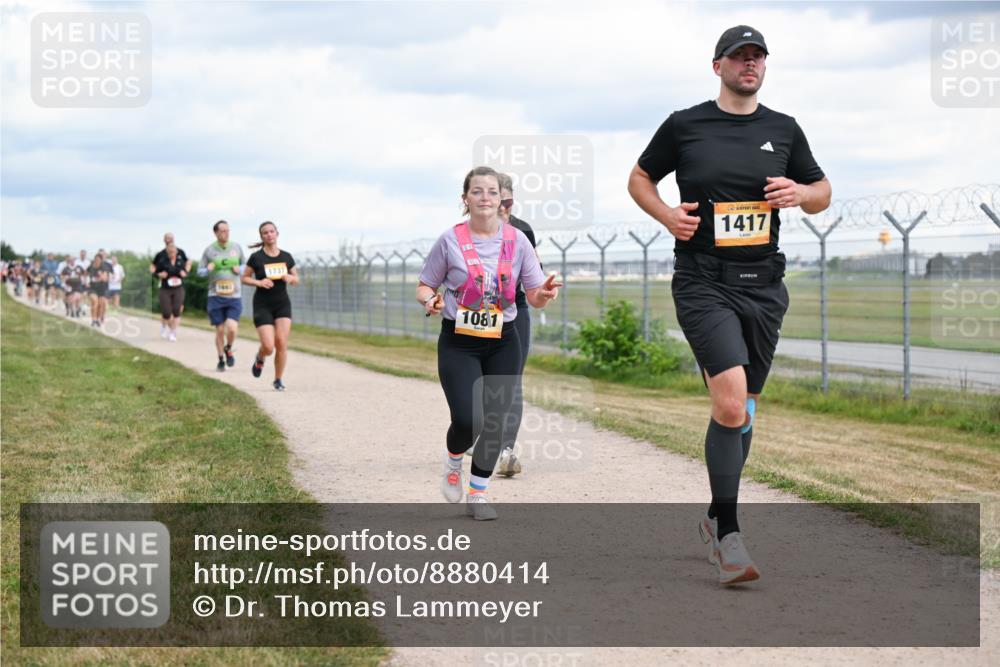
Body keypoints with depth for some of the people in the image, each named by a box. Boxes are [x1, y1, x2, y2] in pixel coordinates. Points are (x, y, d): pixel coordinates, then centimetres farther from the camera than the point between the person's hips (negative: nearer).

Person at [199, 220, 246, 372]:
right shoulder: (209, 250, 1)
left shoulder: (236, 247, 5)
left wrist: (240, 269, -3)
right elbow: (200, 271, 7)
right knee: (220, 330, 3)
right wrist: (208, 269, -14)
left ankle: (228, 349, 18)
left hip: (234, 297, 0)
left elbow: (245, 264, 19)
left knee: (232, 329, -13)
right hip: (216, 296, 0)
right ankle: (221, 360, 21)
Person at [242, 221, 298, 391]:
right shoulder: (256, 257, -5)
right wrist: (259, 282, -15)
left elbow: (296, 279, 13)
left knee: (281, 343, -10)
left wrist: (290, 278, -10)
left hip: (282, 304, 2)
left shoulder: (286, 257, 4)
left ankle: (278, 380, 7)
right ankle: (260, 358, 26)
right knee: (268, 346, -12)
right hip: (262, 305, -2)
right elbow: (245, 278, 2)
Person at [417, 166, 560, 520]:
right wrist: (430, 300, -20)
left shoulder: (517, 240, -1)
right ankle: (454, 460, 18)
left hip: (502, 343, 3)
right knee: (468, 420, -17)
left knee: (495, 421, 3)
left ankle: (478, 494, 23)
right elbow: (424, 286, 3)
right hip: (458, 342, -2)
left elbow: (534, 296, 2)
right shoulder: (450, 240, -6)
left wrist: (544, 293, -21)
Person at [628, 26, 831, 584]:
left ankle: (717, 518, 30)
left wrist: (800, 193, -4)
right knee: (731, 405, -20)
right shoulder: (685, 126, 1)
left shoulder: (784, 130, 10)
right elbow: (639, 178, 14)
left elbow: (823, 192, 19)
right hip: (703, 282, -4)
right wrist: (667, 214, -6)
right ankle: (729, 535, -12)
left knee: (743, 411, 12)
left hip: (763, 285, 4)